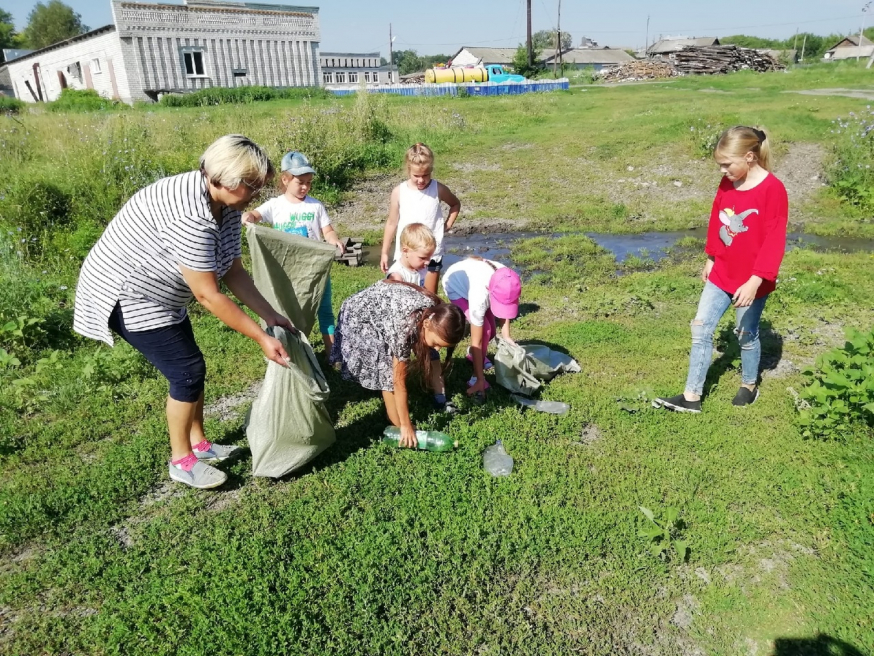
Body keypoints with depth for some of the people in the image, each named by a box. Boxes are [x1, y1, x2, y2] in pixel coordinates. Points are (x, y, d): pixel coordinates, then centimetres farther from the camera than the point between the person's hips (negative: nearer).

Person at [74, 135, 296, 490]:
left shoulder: (226, 205, -5)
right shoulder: (190, 216, -34)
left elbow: (233, 272, 0)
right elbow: (208, 296, -31)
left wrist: (271, 316, -5)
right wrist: (261, 338, -26)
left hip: (158, 294, 9)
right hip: (126, 294, -9)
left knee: (190, 368, 13)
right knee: (188, 371, -7)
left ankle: (198, 443, 30)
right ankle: (181, 461, 11)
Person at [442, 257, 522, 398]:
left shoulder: (507, 282, -34)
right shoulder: (479, 296, -45)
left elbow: (505, 307, -9)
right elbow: (476, 341, -37)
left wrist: (506, 335, -16)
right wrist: (480, 380, -32)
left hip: (474, 276, 5)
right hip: (455, 284, -5)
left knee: (491, 331, 4)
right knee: (485, 330, -21)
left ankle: (473, 353, 36)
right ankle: (477, 377, -7)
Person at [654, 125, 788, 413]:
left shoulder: (773, 189, -19)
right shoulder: (727, 184, 1)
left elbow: (774, 240, -21)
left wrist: (755, 281, -25)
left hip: (751, 281, -6)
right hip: (720, 275, 6)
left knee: (747, 335, 11)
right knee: (701, 329, 3)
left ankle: (749, 385, 37)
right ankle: (692, 396, 9)